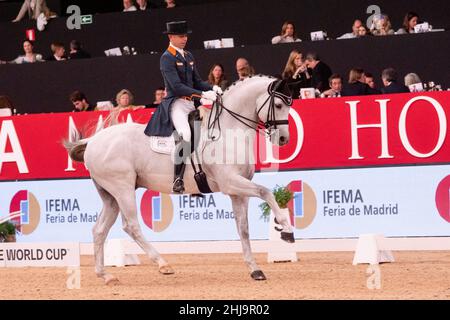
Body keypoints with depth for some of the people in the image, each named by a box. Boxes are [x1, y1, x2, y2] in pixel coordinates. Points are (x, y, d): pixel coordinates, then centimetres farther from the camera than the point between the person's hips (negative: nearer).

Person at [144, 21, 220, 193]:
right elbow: (176, 86, -19)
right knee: (185, 136, -28)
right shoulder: (167, 58, -9)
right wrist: (203, 94, -24)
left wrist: (212, 88, -3)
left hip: (191, 102, 9)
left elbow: (197, 82, 18)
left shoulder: (188, 56, 17)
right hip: (175, 103, -9)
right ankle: (177, 180, -24)